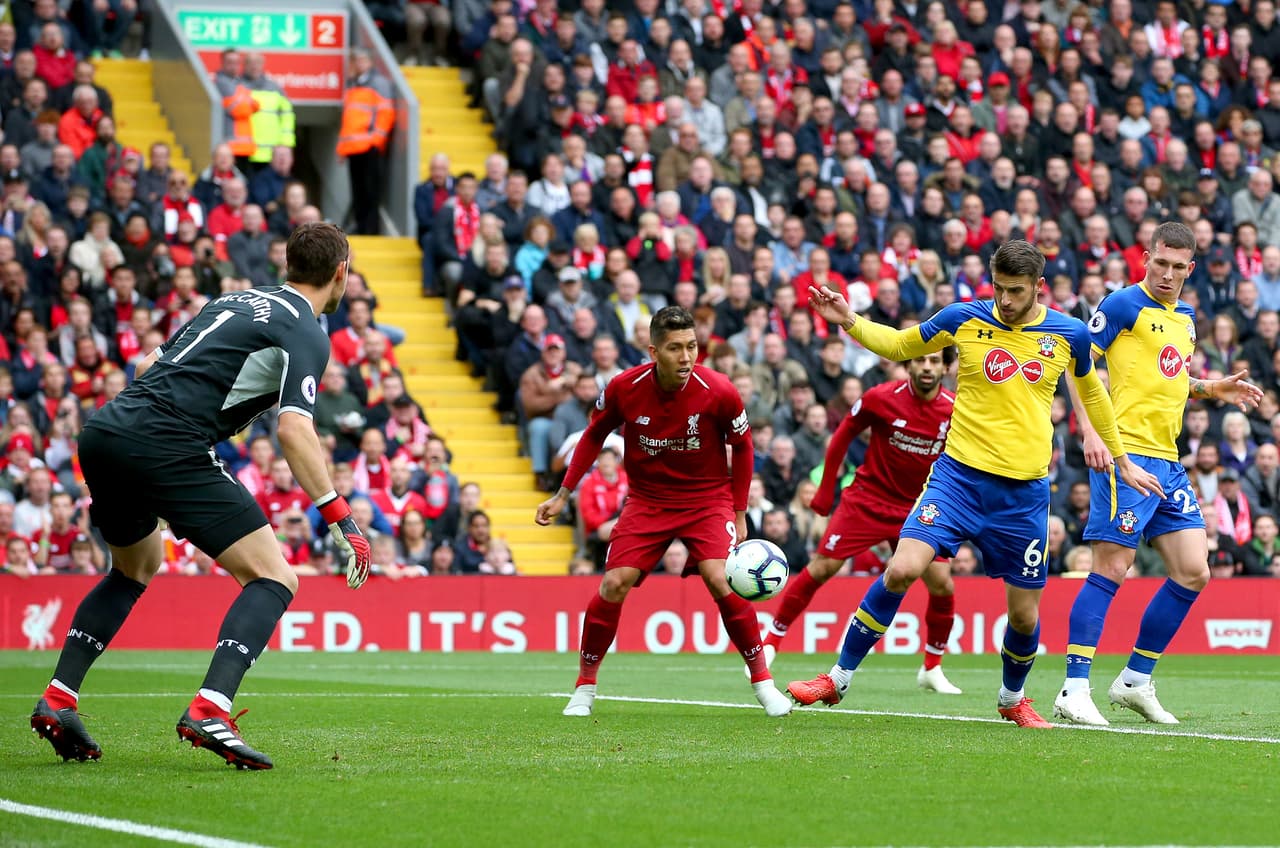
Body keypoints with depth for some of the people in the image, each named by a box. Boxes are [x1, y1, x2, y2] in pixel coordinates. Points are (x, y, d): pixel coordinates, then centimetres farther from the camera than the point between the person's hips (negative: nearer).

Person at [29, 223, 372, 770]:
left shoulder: (235, 300, 24)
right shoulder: (306, 334, 1)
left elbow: (149, 364, 27)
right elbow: (294, 429, -13)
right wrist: (339, 517, -12)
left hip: (103, 431, 8)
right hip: (167, 450, -8)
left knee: (136, 567, 32)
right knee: (274, 580, -3)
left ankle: (57, 699, 24)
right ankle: (208, 712, -22)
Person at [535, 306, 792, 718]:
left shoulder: (718, 392, -19)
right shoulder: (624, 389, -15)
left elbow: (742, 447, -1)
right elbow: (594, 436, 5)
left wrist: (739, 514, 0)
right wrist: (563, 495, 4)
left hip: (707, 498, -2)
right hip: (646, 500, 2)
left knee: (722, 581, -22)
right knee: (613, 585, -12)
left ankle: (762, 681, -4)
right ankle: (585, 686, 7)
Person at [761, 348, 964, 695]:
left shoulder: (953, 410, -9)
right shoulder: (881, 398, -13)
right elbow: (841, 437, 0)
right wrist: (826, 490, 2)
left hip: (918, 510, 2)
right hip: (867, 500, -1)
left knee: (942, 585, -10)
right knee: (820, 569, -7)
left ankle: (932, 669, 10)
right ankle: (771, 642, 9)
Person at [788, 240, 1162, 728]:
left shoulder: (1069, 335, 1)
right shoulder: (965, 319, -2)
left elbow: (1091, 392, 20)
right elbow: (898, 345, 12)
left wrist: (1122, 460, 27)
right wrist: (849, 322, -6)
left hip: (1024, 492, 1)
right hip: (960, 473, -1)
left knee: (1024, 613, 4)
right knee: (903, 569, -20)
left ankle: (1012, 699, 35)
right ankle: (838, 679, -6)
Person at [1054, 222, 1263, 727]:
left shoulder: (1184, 318, 17)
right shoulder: (1125, 305, -6)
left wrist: (1212, 389, 14)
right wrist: (1090, 432, -19)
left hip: (1168, 461, 8)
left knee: (1193, 574, 4)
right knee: (1111, 569, -11)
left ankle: (1136, 680, 15)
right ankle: (1074, 691, -8)